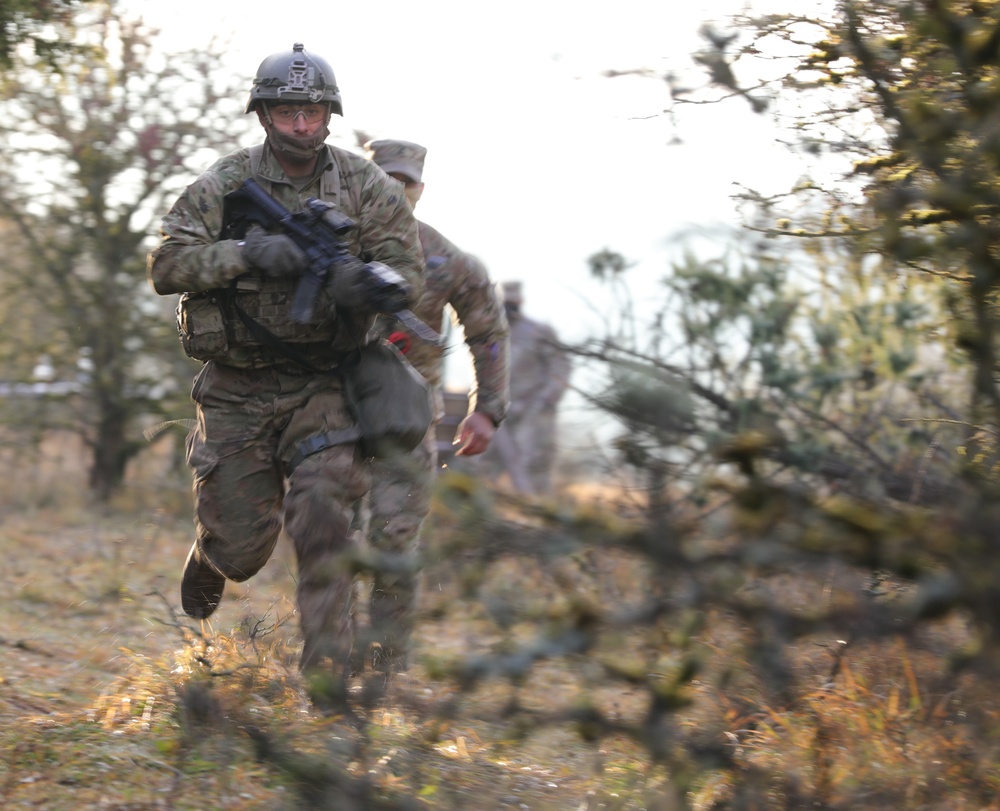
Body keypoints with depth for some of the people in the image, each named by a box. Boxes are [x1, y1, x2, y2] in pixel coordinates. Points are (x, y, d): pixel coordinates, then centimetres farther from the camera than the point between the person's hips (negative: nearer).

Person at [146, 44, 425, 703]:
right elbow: (166, 265, -10)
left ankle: (329, 665, -12)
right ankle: (208, 559, 43)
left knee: (325, 517, -19)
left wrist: (365, 278, -28)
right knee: (240, 548, 5)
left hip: (323, 387, 0)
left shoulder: (368, 189, -1)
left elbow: (409, 271, -4)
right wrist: (247, 253, -25)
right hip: (237, 392, 0)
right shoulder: (225, 186, -4)